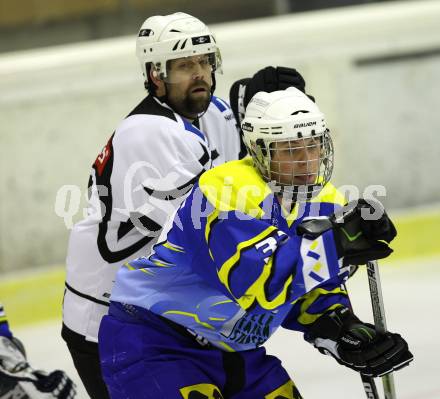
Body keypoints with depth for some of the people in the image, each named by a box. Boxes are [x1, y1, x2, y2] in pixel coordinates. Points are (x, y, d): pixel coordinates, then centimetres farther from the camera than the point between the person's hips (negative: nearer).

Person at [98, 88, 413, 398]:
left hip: (232, 349, 8)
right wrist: (337, 242, -40)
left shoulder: (324, 203, 1)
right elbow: (258, 281, -37)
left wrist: (342, 331, -11)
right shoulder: (228, 189, -26)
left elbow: (316, 296, 9)